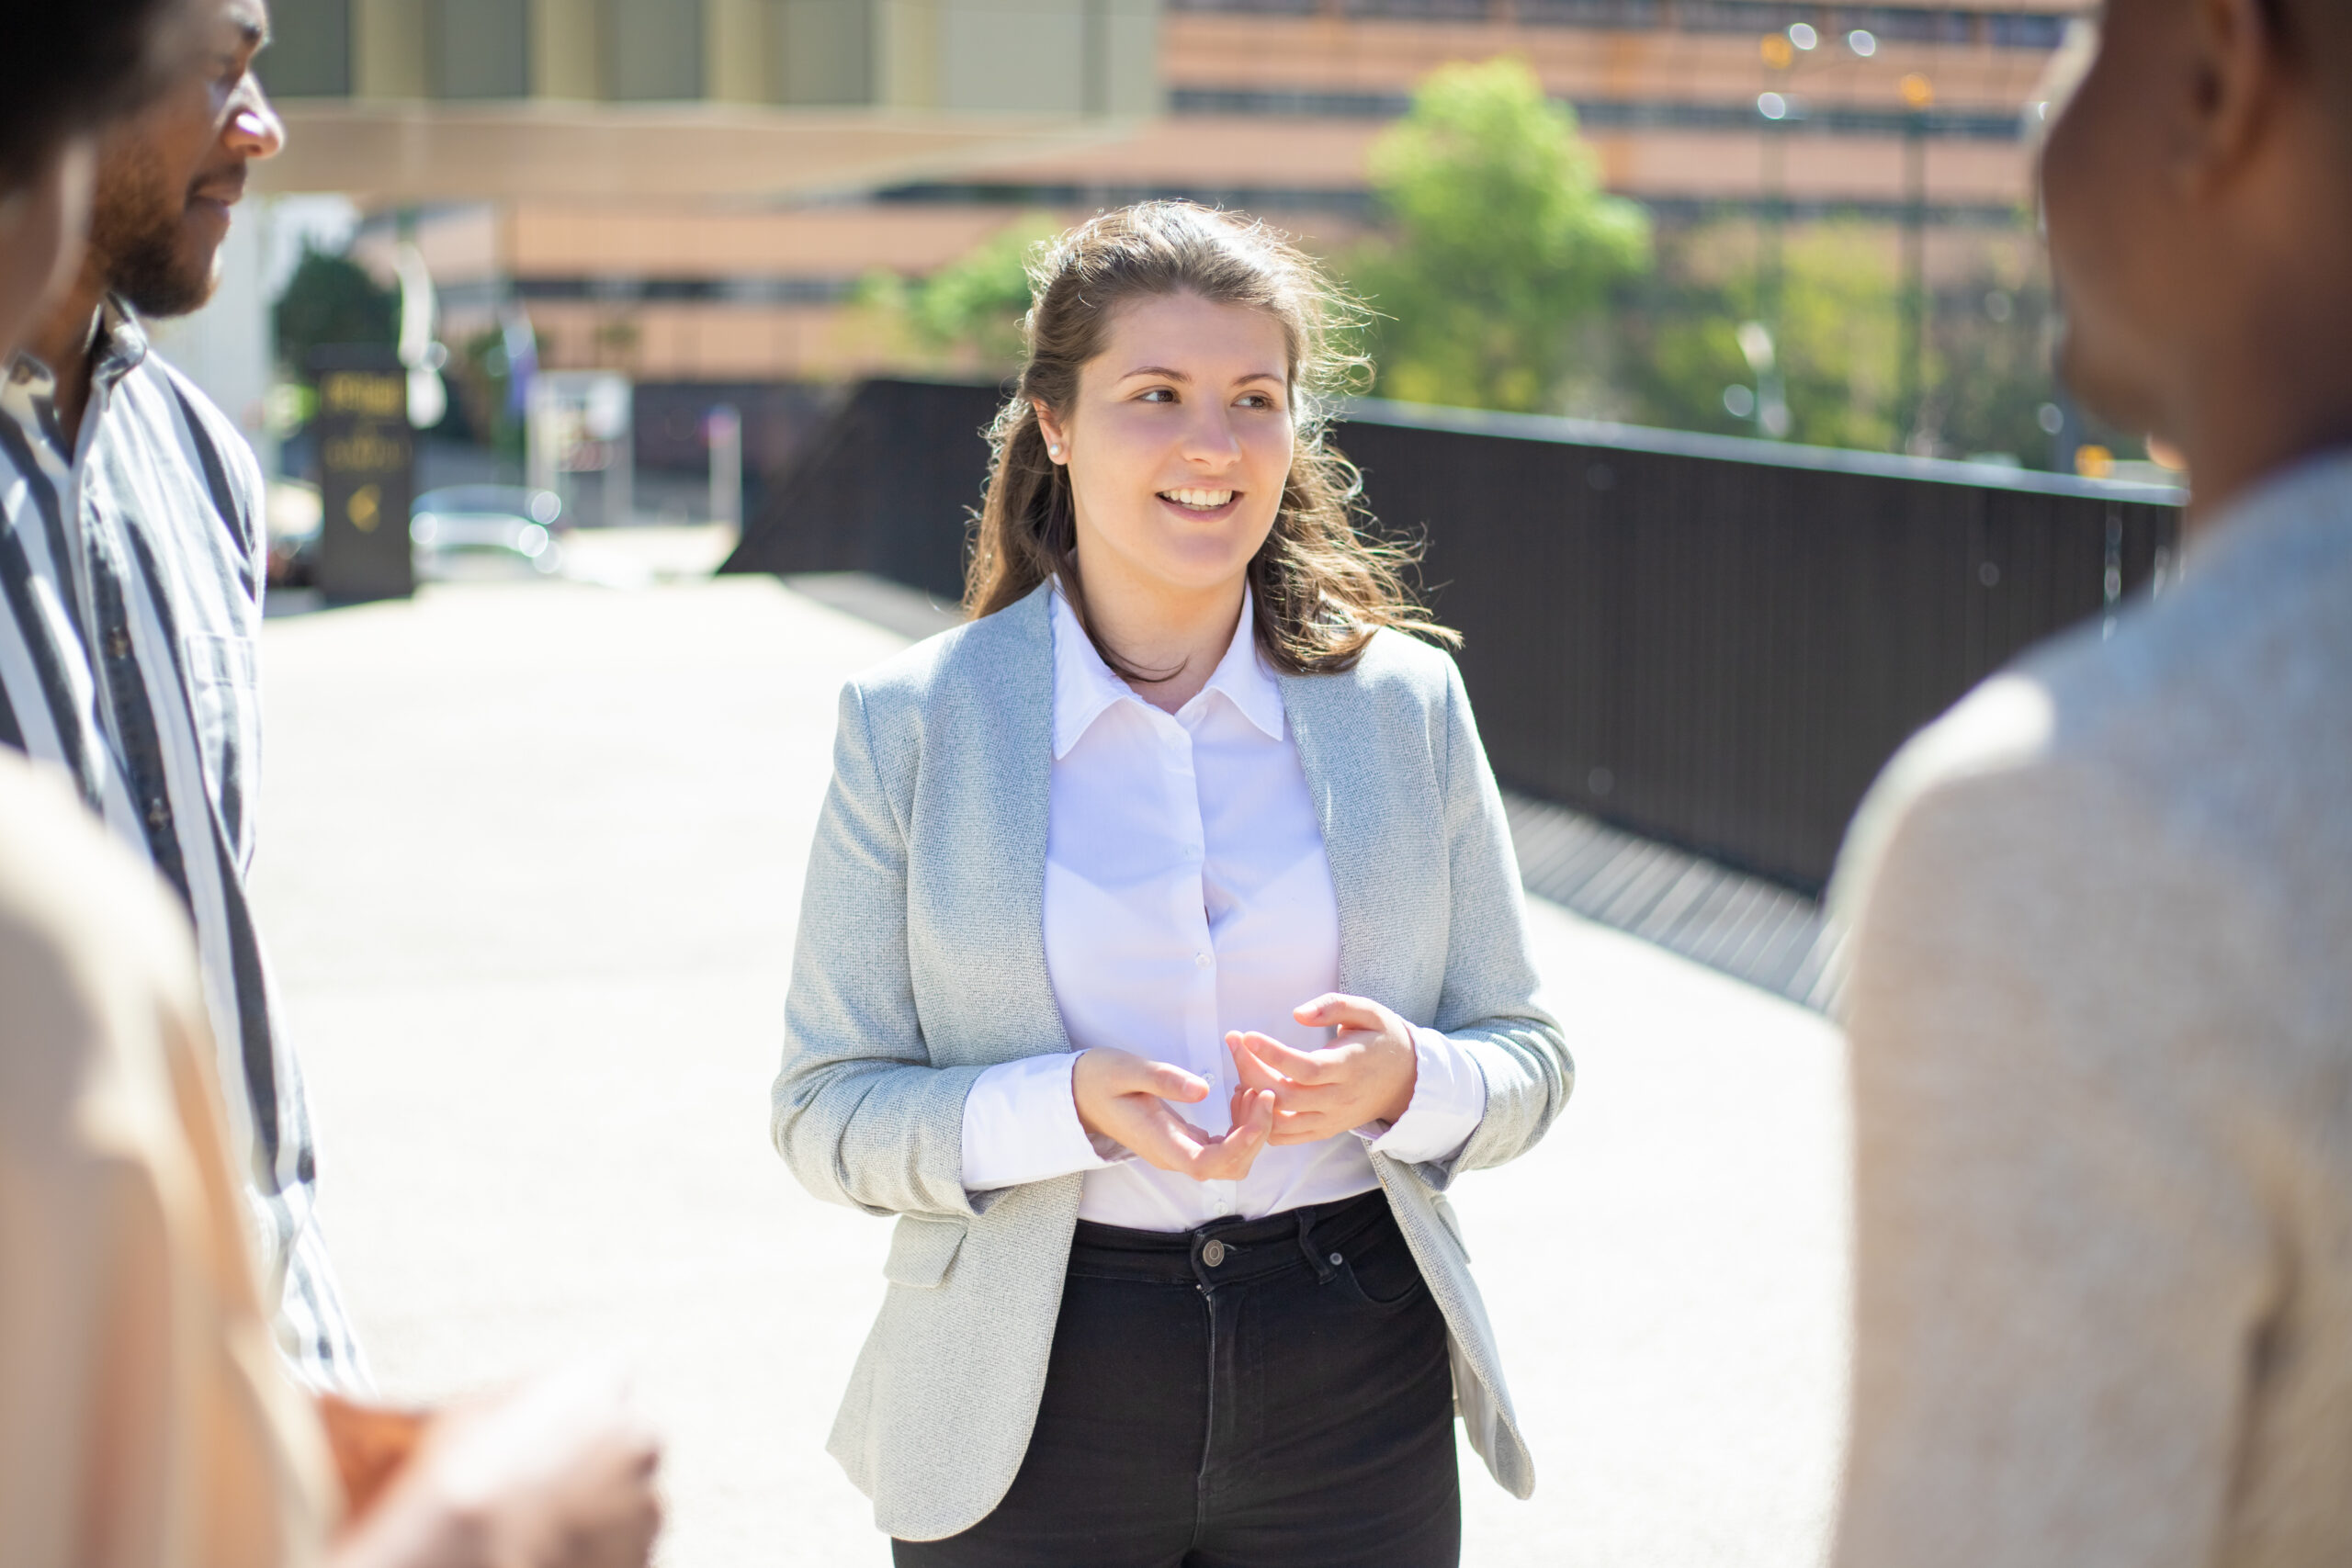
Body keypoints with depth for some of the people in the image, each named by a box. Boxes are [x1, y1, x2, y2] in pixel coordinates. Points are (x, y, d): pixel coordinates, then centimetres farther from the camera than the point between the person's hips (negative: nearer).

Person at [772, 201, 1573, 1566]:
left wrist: (1405, 1082, -16)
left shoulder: (1407, 701, 2)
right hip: (1037, 1415, -1)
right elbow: (830, 1113, -5)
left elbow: (1527, 1057, 6)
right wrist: (1074, 1106, -22)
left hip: (1356, 1407, 2)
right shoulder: (911, 725, -3)